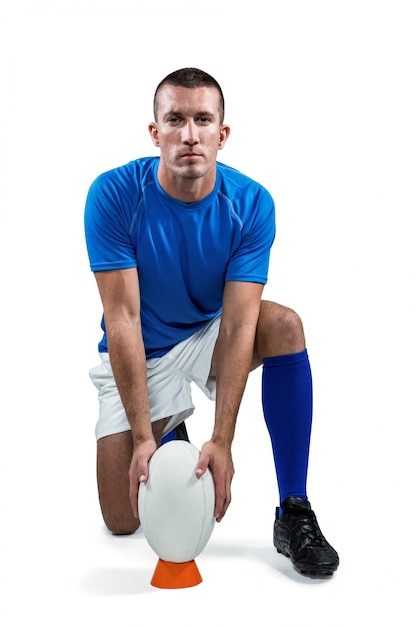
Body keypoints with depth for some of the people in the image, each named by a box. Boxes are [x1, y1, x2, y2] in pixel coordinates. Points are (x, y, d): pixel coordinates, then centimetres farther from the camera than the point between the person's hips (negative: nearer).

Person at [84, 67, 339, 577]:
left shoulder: (251, 204, -19)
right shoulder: (114, 195, -22)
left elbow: (237, 323, -25)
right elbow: (123, 319, -25)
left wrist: (222, 440, -33)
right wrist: (143, 437, -29)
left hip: (209, 336, 1)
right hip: (137, 354, -1)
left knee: (285, 325, -32)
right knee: (123, 520, -8)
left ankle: (293, 514, -21)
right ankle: (169, 435, 26)